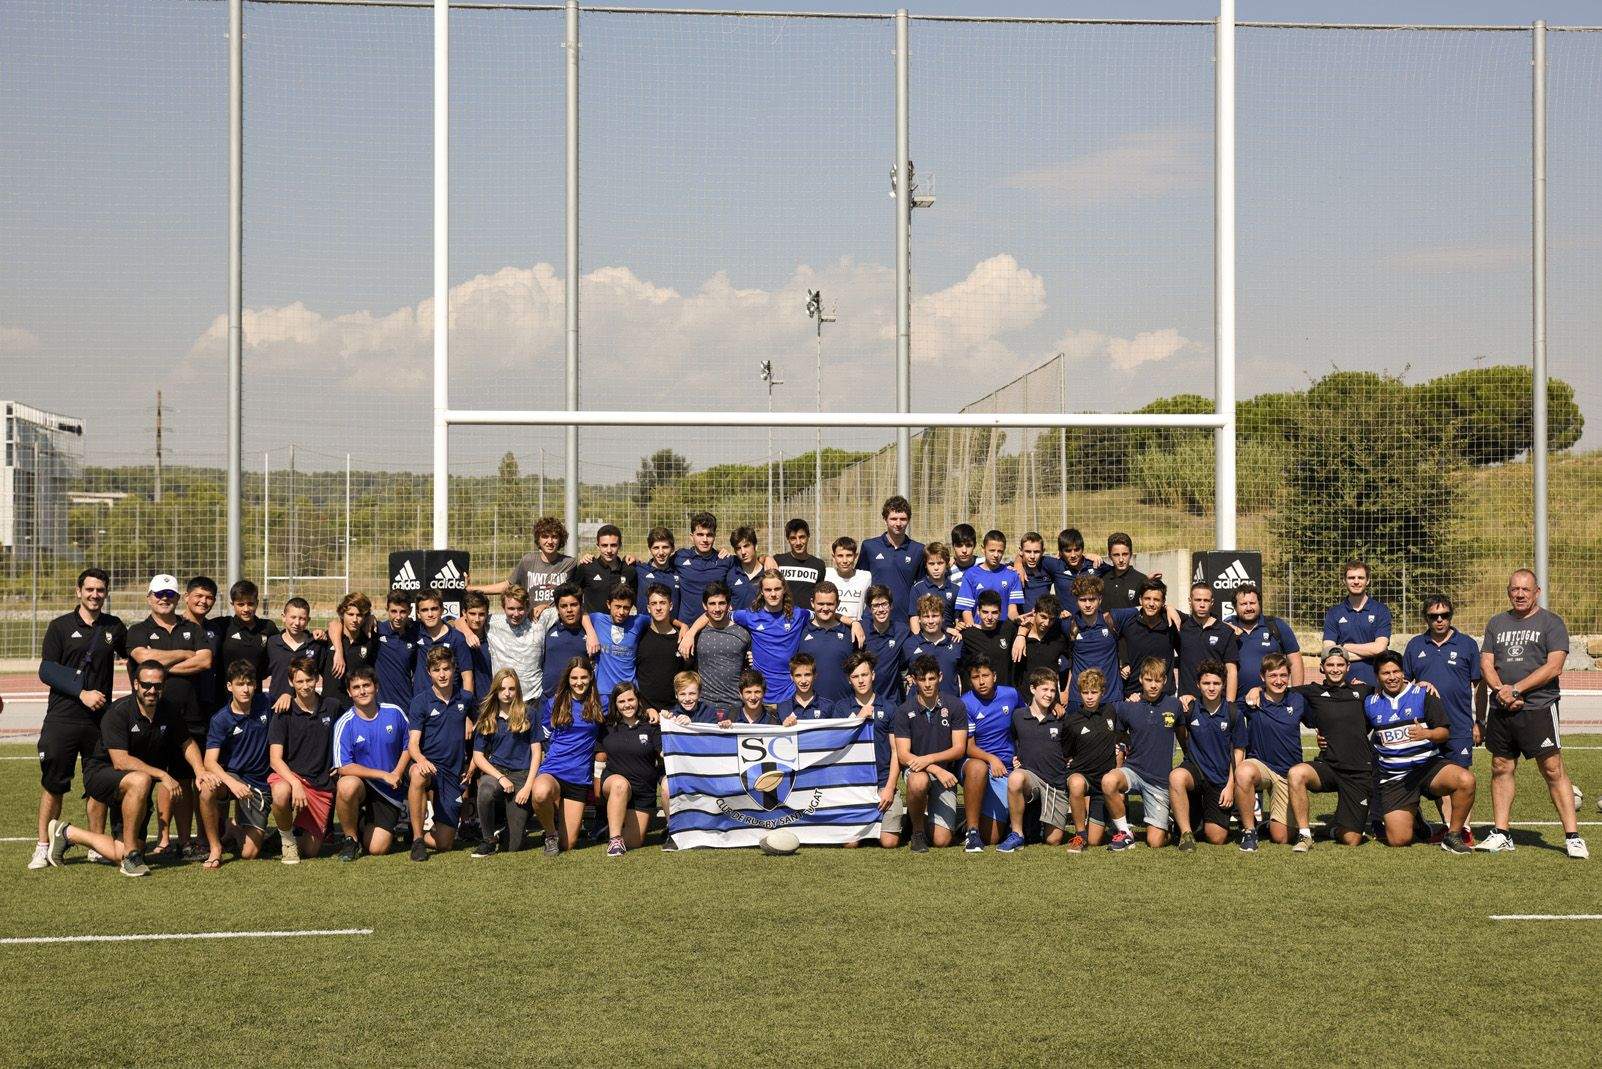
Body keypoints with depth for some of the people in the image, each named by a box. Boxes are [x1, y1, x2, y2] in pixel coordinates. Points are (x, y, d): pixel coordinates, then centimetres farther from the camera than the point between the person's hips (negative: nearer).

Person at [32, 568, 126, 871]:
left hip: (101, 719, 2)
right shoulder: (60, 626, 3)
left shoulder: (114, 627, 11)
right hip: (62, 719, -2)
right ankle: (43, 846, 7)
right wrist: (82, 692, -14)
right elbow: (47, 670, -4)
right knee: (53, 785, 0)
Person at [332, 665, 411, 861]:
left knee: (378, 848, -12)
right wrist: (384, 775, -19)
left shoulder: (394, 713, -1)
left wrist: (397, 774, -6)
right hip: (360, 782, -2)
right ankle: (351, 838, -12)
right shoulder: (345, 724, -10)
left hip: (389, 793, 2)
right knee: (348, 786, -39)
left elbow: (408, 746, 12)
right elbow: (344, 767, -15)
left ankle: (365, 826, 26)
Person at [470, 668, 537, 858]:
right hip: (495, 771, 1)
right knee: (486, 791, -39)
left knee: (513, 848, -9)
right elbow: (478, 756, 4)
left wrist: (528, 786, -8)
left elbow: (535, 753, 2)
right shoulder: (487, 719, 8)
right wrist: (501, 777, -12)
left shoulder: (527, 715, 4)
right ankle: (489, 840, -16)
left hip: (521, 774, -1)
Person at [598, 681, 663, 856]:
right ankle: (614, 838, -36)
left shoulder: (650, 727, 1)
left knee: (633, 843, -4)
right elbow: (602, 755, 19)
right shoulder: (607, 727, 6)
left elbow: (664, 756, -5)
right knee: (620, 783, -39)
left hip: (643, 792, 1)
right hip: (612, 782, -1)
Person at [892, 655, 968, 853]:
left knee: (942, 840, -11)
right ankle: (917, 830, -13)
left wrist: (930, 758, -22)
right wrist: (937, 770, -25)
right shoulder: (904, 712, -5)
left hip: (945, 774, 1)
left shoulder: (954, 708, -2)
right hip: (916, 769, -1)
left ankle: (927, 818, 26)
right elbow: (903, 755, -11)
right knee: (918, 781, -41)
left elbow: (959, 749, -6)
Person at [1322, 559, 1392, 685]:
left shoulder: (1380, 610, 7)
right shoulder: (1334, 612, 10)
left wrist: (1344, 647, 0)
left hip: (1374, 681, -1)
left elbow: (1380, 647, -5)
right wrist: (1367, 652, -6)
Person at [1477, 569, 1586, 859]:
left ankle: (1573, 837, -6)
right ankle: (1501, 834, 14)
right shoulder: (1497, 623, 16)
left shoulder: (1551, 622, 1)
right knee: (1501, 769, 7)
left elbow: (1554, 666, -9)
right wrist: (1500, 690, -9)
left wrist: (1515, 689, -14)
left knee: (1553, 770, -8)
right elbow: (1486, 663, 10)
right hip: (1500, 709, 5)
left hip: (1538, 707, -5)